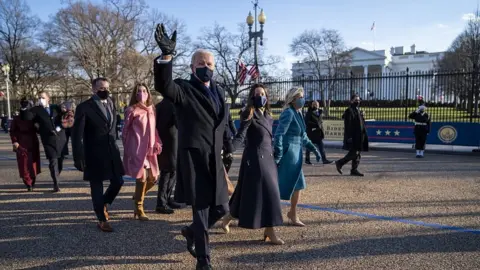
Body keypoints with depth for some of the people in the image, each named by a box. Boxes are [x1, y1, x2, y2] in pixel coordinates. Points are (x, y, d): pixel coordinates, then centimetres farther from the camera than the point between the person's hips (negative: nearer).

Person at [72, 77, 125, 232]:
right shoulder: (84, 107, -9)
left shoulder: (111, 104, 10)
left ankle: (103, 205, 36)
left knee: (118, 182, 8)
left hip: (111, 151, 6)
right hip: (94, 154, -6)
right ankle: (102, 220, 19)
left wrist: (114, 146, 14)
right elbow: (77, 135, -11)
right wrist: (78, 158, -14)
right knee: (97, 187, 5)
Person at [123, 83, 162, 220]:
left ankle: (137, 197, 34)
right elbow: (125, 131, 0)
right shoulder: (131, 110, -6)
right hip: (137, 149, -6)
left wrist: (157, 144, 3)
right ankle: (139, 209, 13)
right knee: (142, 178, -5)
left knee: (153, 178, 8)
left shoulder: (151, 109, 11)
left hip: (150, 149, 6)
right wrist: (127, 149, 2)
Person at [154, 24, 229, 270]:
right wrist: (166, 55, -42)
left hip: (215, 159, 6)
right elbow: (163, 86, -28)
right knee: (201, 209, 3)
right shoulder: (183, 89, -5)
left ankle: (192, 231, 40)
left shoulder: (219, 91, 15)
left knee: (221, 207, 12)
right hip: (194, 158, -6)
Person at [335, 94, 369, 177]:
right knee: (354, 153, -10)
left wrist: (363, 135, 18)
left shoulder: (358, 111, 18)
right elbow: (347, 125, -17)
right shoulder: (349, 111, -11)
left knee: (358, 154, 8)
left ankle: (354, 170, 13)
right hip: (353, 136, -9)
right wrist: (349, 137, -22)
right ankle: (339, 163, 5)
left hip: (359, 136, 9)